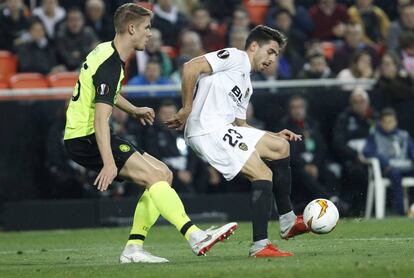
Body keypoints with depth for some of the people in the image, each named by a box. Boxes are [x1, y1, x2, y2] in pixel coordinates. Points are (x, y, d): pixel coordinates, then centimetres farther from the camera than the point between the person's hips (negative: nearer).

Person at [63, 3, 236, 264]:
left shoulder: (108, 52, 14)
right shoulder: (109, 65, -18)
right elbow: (100, 118, -27)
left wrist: (134, 110, 32)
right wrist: (109, 163, -34)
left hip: (90, 135, 10)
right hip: (84, 138, -10)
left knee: (164, 175, 6)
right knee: (155, 176, -21)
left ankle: (133, 249, 2)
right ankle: (195, 237, -29)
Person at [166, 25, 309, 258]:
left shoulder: (247, 84, 28)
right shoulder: (235, 57, -1)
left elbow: (241, 125, 28)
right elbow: (191, 67, -14)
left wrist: (273, 136, 17)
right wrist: (187, 109, -12)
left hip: (223, 129, 10)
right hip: (208, 131, -10)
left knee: (281, 146, 14)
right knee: (263, 175, -13)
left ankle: (288, 221, 17)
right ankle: (260, 245, -16)